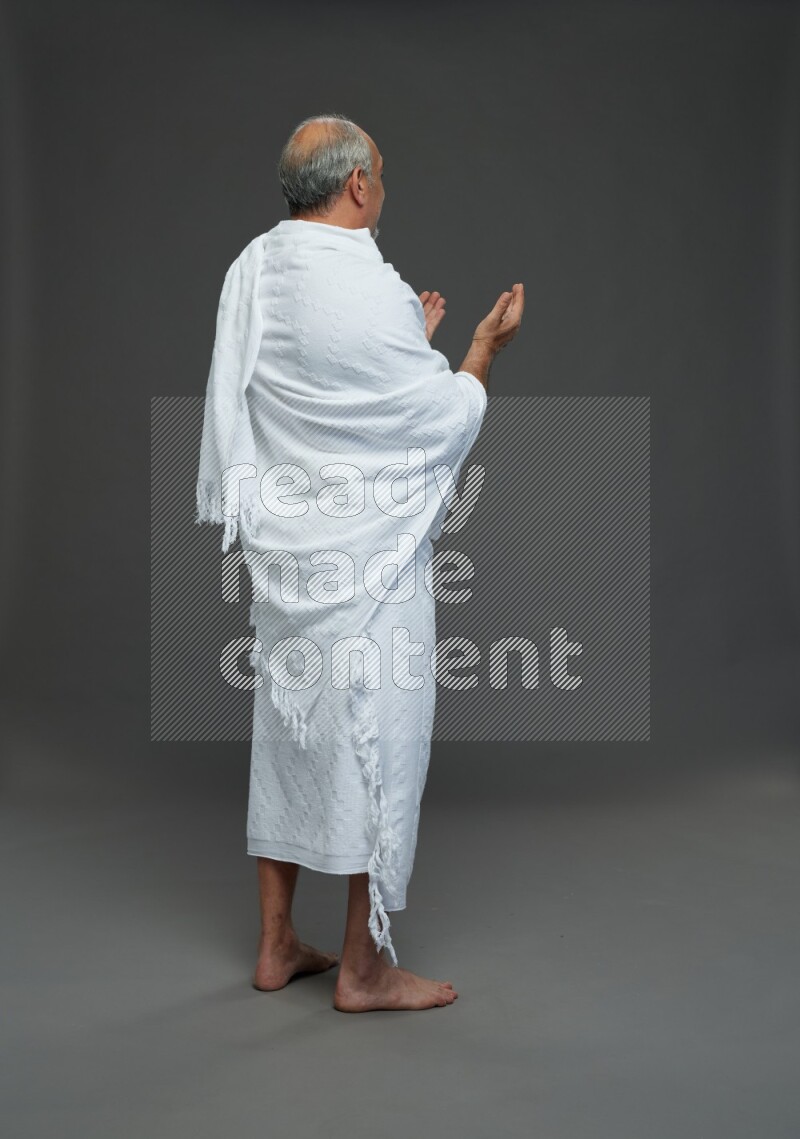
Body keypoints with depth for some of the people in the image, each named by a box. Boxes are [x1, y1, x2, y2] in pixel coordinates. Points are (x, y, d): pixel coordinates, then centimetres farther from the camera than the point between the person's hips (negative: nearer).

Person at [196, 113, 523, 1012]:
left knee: (286, 734, 16)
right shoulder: (367, 290, -19)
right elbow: (442, 424, -12)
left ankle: (277, 946, 29)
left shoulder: (252, 269, 5)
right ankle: (363, 967, 18)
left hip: (280, 549, 8)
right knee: (377, 741, 5)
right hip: (365, 560, -8)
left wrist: (411, 339, 20)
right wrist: (485, 346, 3)